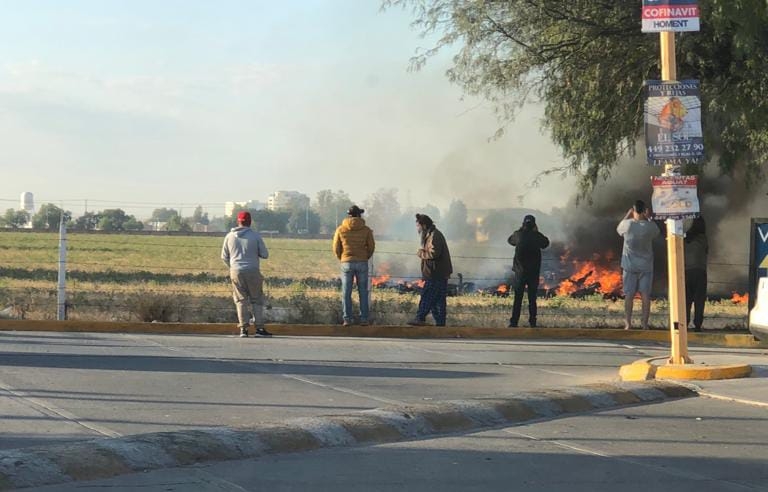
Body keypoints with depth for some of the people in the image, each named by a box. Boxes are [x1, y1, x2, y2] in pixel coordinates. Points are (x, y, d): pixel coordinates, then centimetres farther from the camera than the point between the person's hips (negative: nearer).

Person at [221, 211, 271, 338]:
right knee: (256, 300, 7)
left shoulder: (230, 236, 4)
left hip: (236, 271, 2)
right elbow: (265, 254, -2)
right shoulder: (255, 235, -4)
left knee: (241, 300, 8)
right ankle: (259, 328, 3)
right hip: (252, 271, -2)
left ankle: (243, 328, 1)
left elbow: (224, 257, 10)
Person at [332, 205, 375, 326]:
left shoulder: (341, 229, 0)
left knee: (346, 293, 3)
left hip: (346, 263, 0)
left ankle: (347, 319, -2)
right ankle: (364, 318, 3)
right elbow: (371, 247, 3)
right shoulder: (366, 230, 0)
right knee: (363, 292, 6)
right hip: (362, 263, 0)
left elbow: (336, 248, 3)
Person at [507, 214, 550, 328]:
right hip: (534, 272, 0)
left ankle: (514, 322, -1)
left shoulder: (518, 235, -5)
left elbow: (510, 240, 16)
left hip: (520, 271, 0)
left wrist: (520, 230, 19)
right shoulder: (537, 236, -6)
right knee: (532, 298, 8)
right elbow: (546, 243, 14)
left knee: (518, 298, 4)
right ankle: (532, 322, 8)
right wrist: (537, 232, 18)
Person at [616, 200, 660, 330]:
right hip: (646, 265, 0)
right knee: (645, 295, 3)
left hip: (629, 265, 0)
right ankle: (645, 324, 1)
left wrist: (627, 215, 15)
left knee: (629, 295, 4)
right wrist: (648, 218, 15)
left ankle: (628, 323, 2)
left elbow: (618, 229, 12)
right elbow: (656, 233, 13)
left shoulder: (627, 224, -11)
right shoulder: (650, 226, -10)